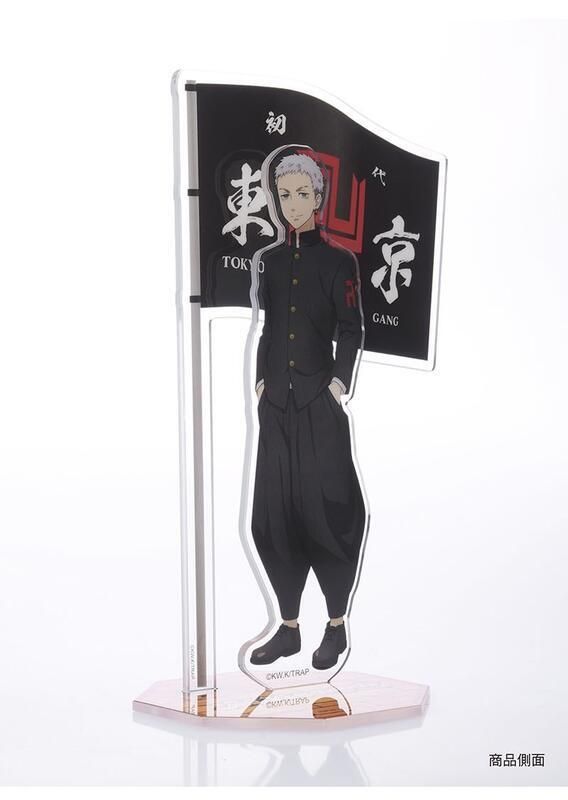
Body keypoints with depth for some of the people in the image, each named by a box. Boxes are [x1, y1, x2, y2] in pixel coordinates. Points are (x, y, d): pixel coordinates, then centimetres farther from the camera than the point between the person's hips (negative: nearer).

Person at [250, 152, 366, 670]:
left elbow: (351, 331, -2)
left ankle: (337, 626, 15)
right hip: (277, 403, 5)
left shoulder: (337, 261, 1)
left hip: (320, 401, -4)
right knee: (275, 511, 5)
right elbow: (268, 329, 15)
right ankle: (289, 627, 19)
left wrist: (339, 382, -11)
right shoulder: (272, 260, 12)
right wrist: (262, 381, 7)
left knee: (323, 509, -2)